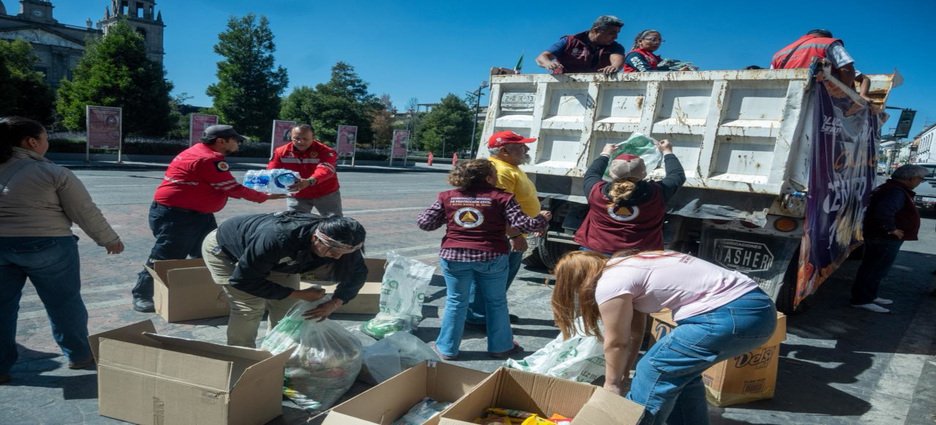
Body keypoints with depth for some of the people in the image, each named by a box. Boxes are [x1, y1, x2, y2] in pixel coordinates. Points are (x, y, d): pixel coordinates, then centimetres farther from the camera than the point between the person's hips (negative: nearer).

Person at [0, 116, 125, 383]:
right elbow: (85, 212, -7)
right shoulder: (53, 173, -9)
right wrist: (109, 239, 5)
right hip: (46, 246, -4)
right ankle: (79, 356, 25)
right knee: (64, 303, 11)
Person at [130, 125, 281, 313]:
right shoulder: (208, 159, -22)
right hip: (175, 215, -11)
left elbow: (227, 188, 13)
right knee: (165, 258, -2)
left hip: (197, 213, 11)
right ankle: (142, 296, 12)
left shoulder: (203, 153, 12)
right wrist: (265, 197, -9)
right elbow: (234, 190, -19)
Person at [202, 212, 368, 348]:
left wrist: (335, 303, -31)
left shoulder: (338, 242, -28)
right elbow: (243, 279, -34)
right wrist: (300, 294, -33)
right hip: (223, 249, -5)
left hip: (271, 257, 6)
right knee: (250, 307, -17)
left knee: (288, 306, -2)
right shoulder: (276, 238, -46)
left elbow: (358, 273, -13)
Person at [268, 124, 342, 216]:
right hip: (296, 197, 3)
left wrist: (309, 181, -60)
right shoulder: (281, 152, -8)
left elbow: (324, 170, -39)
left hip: (325, 195, -2)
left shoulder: (325, 151, -21)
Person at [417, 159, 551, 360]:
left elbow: (425, 223, 3)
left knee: (456, 302, 14)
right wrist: (543, 219, 11)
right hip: (491, 257, -1)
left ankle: (447, 349, 19)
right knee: (496, 302, 15)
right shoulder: (501, 198, -4)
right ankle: (501, 347, 25)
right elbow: (522, 224, -8)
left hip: (454, 256, 2)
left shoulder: (447, 197, 3)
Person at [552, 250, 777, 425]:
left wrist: (612, 385, 17)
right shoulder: (623, 268, 20)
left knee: (656, 369, 1)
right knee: (680, 367, 23)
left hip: (732, 315, -10)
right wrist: (623, 376, 27)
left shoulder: (609, 285, -8)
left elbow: (617, 343, 2)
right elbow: (634, 334, 23)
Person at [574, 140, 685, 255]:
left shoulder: (597, 192, -9)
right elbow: (678, 175, 12)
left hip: (595, 253, 0)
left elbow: (591, 174, 16)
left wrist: (605, 155, 32)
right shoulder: (656, 194, -9)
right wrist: (667, 152, 27)